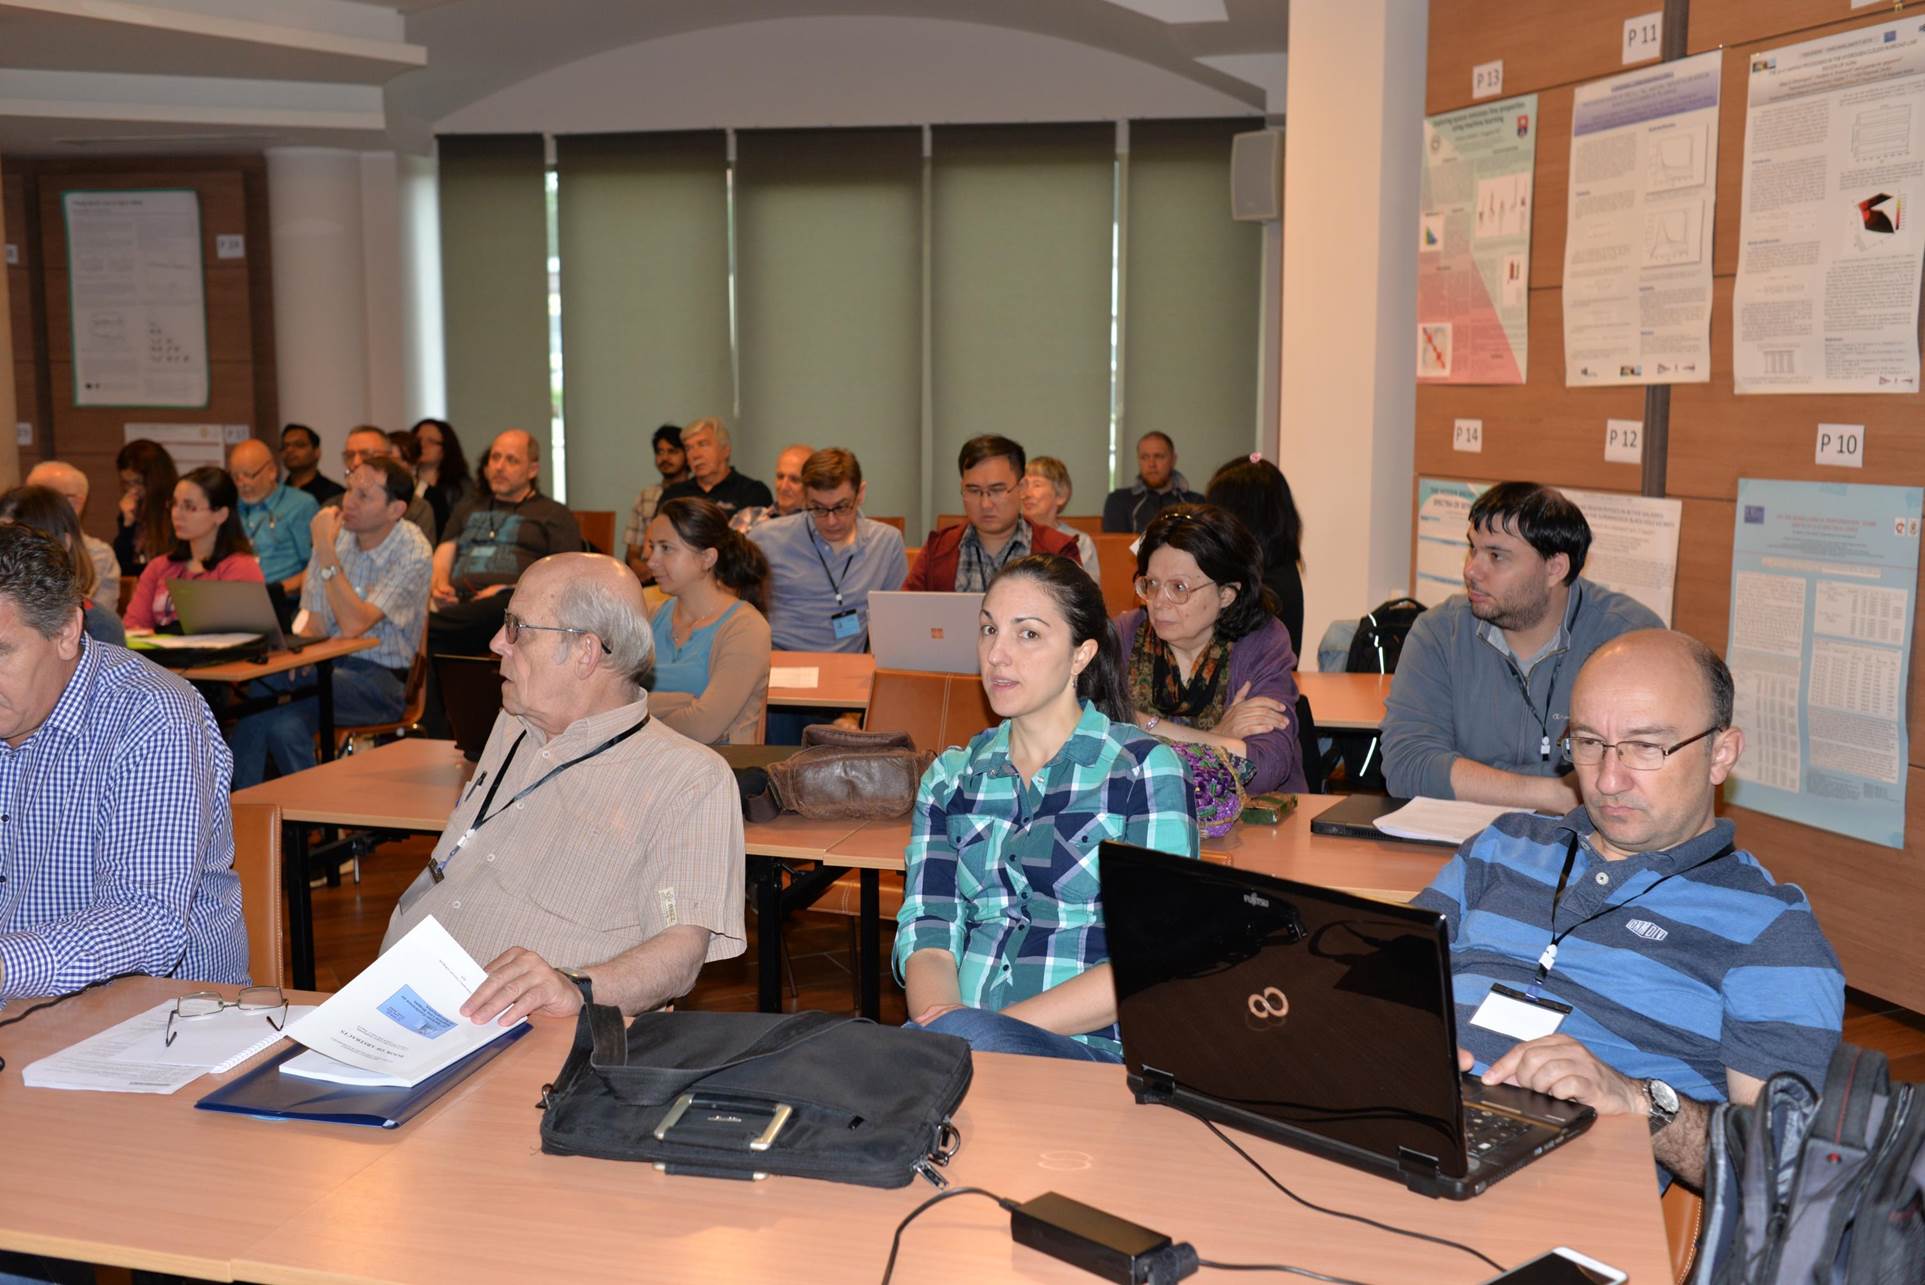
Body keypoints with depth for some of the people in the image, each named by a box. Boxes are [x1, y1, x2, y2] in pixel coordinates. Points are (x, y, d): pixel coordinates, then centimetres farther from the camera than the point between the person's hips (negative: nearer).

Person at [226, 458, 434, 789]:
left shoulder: (414, 554, -10)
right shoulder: (337, 533, 7)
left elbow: (353, 625, -21)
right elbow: (315, 624, 9)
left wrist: (325, 550, -18)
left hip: (380, 678, -5)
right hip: (327, 664, 5)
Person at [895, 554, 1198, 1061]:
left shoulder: (1145, 768, 1)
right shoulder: (950, 777, 15)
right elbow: (926, 930, 5)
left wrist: (1003, 1025, -16)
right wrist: (938, 1022, -17)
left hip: (1095, 1053, -3)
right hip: (963, 1045, 3)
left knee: (958, 1034, -34)